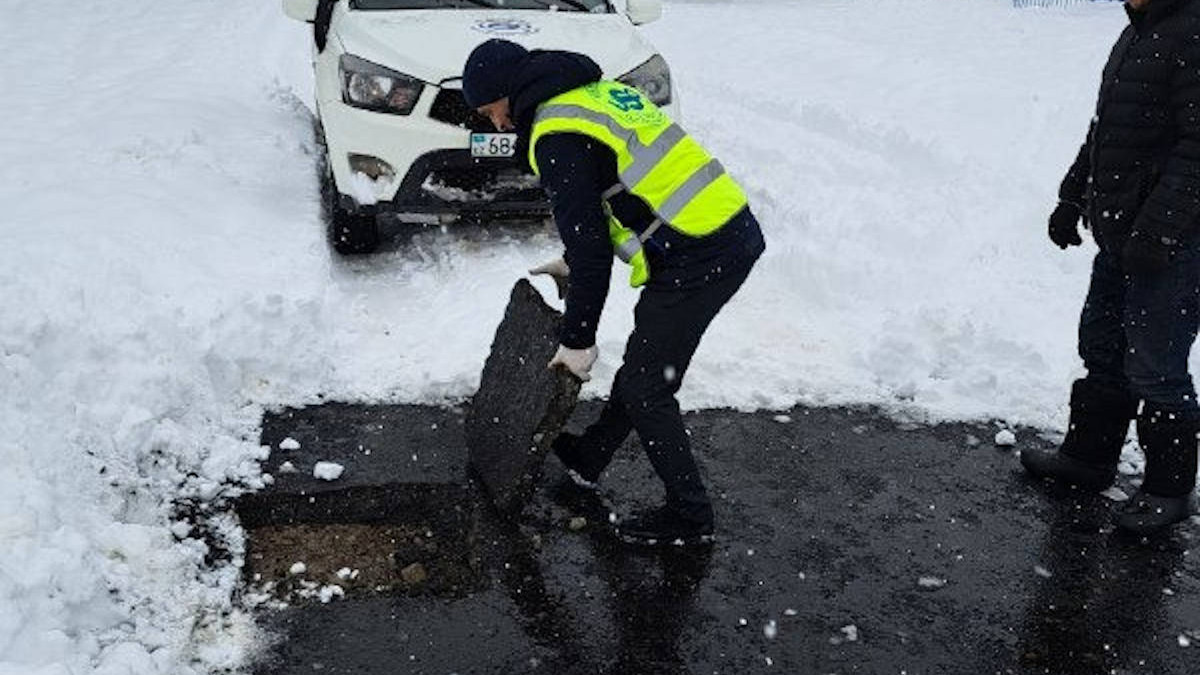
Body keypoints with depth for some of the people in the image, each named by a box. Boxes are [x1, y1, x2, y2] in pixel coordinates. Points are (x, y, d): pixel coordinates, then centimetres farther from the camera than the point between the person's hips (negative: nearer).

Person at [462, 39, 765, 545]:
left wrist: (577, 341, -6)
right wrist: (573, 265, 32)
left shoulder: (556, 138, -12)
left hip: (696, 260, -10)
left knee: (646, 390, 5)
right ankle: (590, 457, 42)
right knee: (644, 361, 23)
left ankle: (688, 515, 17)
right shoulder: (598, 93, 18)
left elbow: (588, 243, -15)